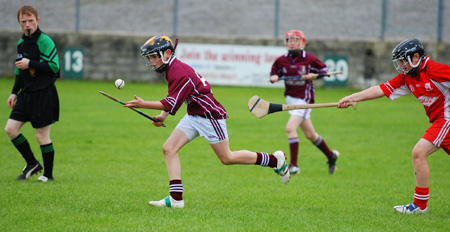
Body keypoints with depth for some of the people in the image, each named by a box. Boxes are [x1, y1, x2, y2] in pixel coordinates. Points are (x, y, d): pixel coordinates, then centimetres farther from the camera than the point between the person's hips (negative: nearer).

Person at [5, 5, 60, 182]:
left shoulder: (44, 41, -12)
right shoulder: (21, 43, 13)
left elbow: (54, 66, -20)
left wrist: (30, 64, -19)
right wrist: (14, 92, 17)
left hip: (43, 94, -8)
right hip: (26, 94, 8)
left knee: (42, 136, -2)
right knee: (10, 129, 1)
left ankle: (48, 174, 13)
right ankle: (32, 164, 15)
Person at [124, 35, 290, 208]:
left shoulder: (179, 72, -23)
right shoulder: (171, 69, 8)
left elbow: (172, 104, -26)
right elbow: (172, 98, 17)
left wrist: (144, 104, -28)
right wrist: (162, 116, 2)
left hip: (210, 115, -10)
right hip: (193, 115, 10)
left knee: (227, 158, 0)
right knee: (169, 148, -4)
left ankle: (275, 160, 16)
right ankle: (176, 198, -7)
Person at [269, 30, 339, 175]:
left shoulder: (309, 59, -10)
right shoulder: (282, 60, 0)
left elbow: (324, 69, 2)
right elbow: (274, 72, 14)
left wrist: (314, 75, -16)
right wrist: (274, 77, -8)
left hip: (304, 99, -6)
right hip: (290, 98, 6)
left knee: (290, 128, -21)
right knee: (310, 134, 14)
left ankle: (294, 165, -15)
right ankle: (331, 156, 35)